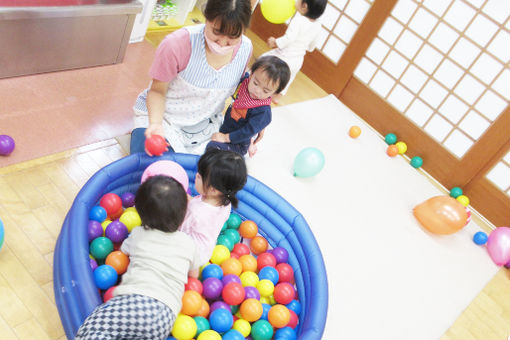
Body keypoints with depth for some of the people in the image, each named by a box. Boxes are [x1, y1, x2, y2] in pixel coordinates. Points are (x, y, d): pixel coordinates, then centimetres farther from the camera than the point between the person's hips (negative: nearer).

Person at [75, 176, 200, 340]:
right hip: (164, 312, 2)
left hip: (132, 298, -2)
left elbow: (124, 250, 40)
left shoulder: (137, 234, 16)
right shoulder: (188, 243, 15)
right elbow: (194, 275, 31)